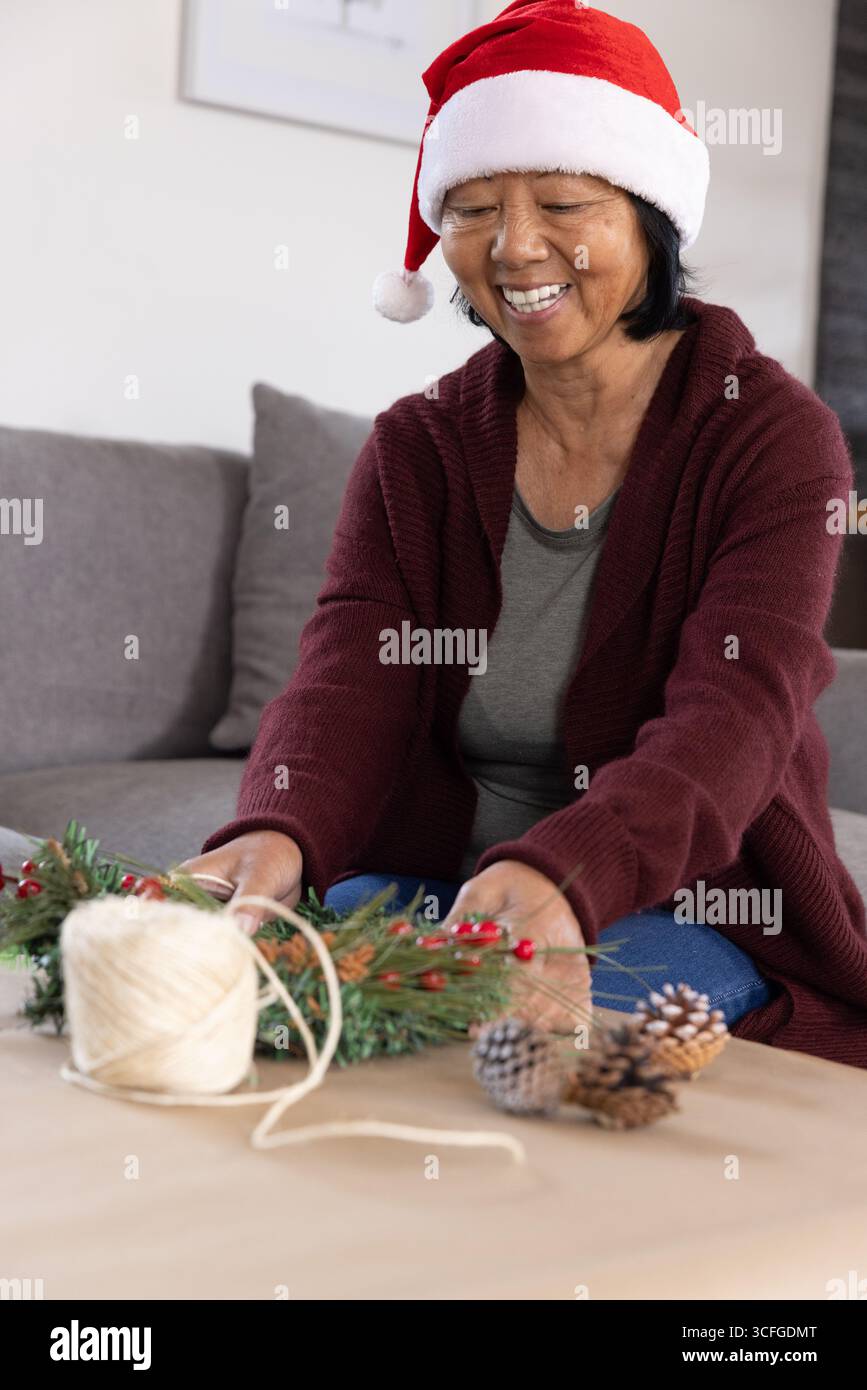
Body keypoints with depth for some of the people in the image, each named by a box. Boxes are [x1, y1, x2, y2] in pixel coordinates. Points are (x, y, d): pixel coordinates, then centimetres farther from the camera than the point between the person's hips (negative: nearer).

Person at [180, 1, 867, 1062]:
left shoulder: (774, 436, -8)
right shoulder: (415, 448, 5)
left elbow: (734, 718, -23)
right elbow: (347, 679, -11)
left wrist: (563, 877, -45)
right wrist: (277, 834, -36)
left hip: (692, 910, -3)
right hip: (434, 884, 4)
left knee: (563, 1018, -34)